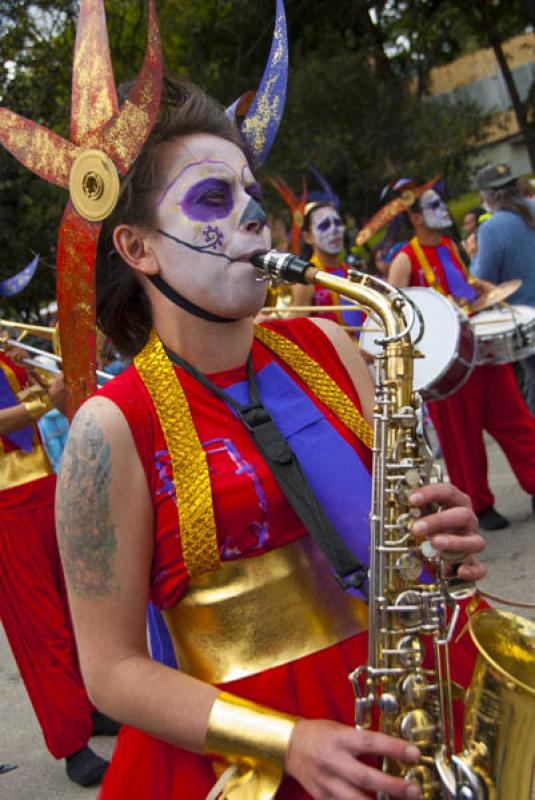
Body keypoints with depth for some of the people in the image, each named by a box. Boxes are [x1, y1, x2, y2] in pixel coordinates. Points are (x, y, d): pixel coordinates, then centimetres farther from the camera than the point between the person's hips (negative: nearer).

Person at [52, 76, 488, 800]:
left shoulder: (323, 348, 4)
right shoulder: (115, 427, -9)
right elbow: (112, 669, -7)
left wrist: (445, 543, -7)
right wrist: (288, 741, -17)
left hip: (401, 690, 6)